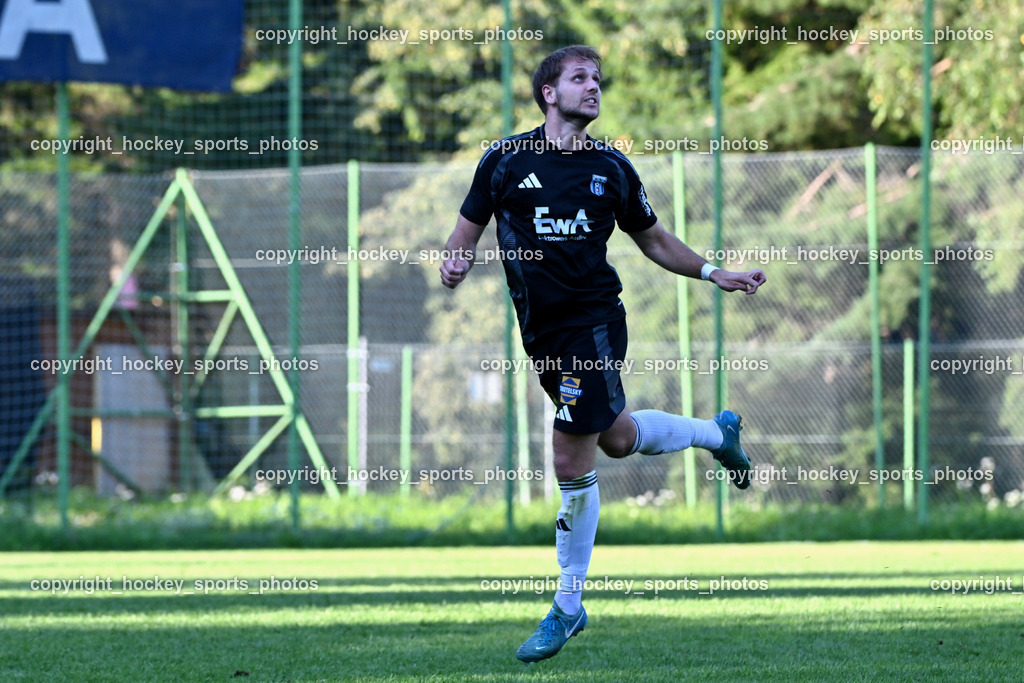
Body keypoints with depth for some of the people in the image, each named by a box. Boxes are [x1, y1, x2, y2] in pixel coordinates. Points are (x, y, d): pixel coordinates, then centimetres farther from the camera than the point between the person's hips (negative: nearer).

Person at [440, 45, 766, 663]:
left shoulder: (612, 168, 2)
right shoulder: (506, 159, 2)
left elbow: (654, 240, 15)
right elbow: (468, 230, 8)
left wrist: (715, 274, 6)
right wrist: (457, 262, -14)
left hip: (593, 322, -3)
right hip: (542, 330, 3)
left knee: (574, 463, -8)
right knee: (616, 437, 19)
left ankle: (568, 608, 3)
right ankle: (717, 432, 50)